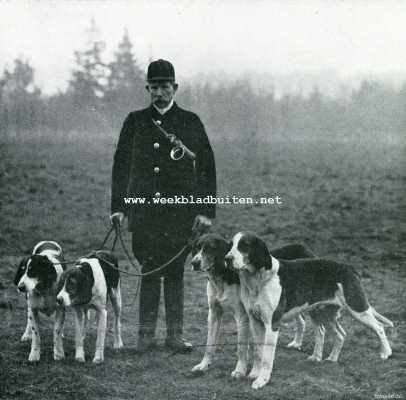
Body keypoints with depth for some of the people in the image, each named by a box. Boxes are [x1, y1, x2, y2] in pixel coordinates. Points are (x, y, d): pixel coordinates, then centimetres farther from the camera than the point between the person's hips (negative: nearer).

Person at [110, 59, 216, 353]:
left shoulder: (191, 122, 5)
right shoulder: (135, 122, 9)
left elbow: (207, 168, 5)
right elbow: (121, 164, 11)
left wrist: (206, 211, -1)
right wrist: (118, 206, 5)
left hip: (180, 211, -1)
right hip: (144, 210, 1)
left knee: (175, 271, 2)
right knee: (149, 270, 1)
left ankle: (175, 334, 9)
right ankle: (146, 334, 8)